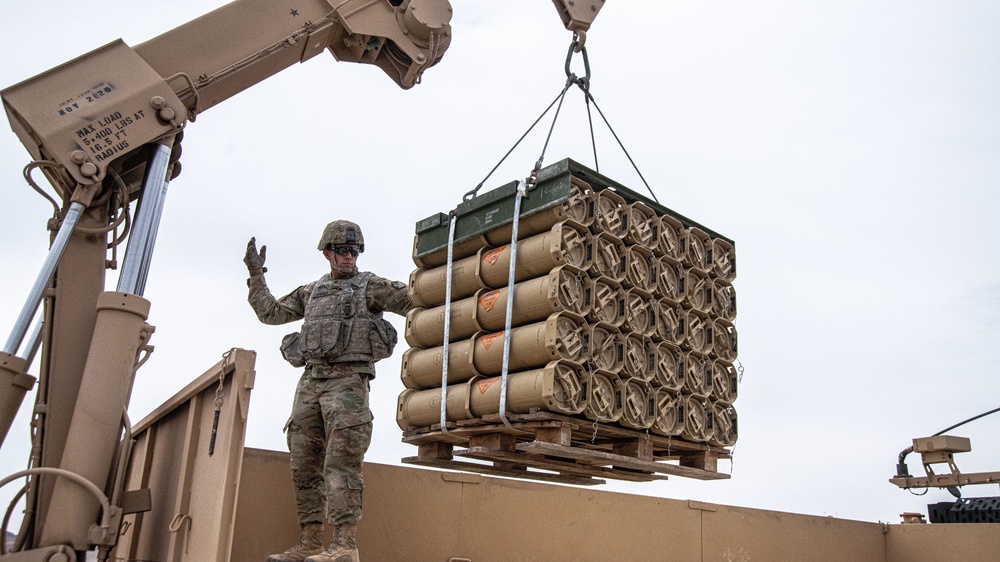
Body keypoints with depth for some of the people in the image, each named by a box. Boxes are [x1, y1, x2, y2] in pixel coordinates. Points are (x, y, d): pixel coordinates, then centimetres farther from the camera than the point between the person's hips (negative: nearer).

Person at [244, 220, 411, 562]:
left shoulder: (370, 286, 6)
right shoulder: (310, 292, 22)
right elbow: (269, 312, 26)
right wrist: (256, 274, 21)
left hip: (348, 381, -6)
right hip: (310, 381, 6)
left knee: (341, 462, -14)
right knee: (304, 465, 4)